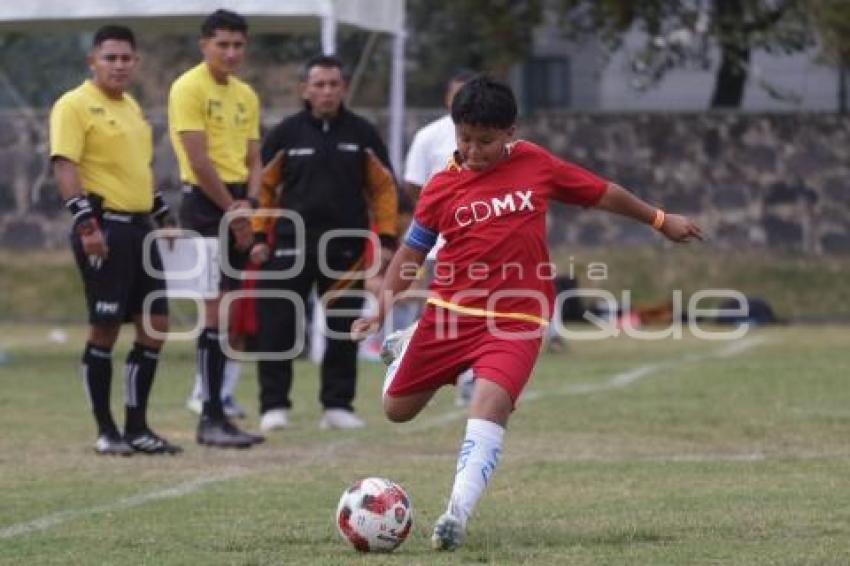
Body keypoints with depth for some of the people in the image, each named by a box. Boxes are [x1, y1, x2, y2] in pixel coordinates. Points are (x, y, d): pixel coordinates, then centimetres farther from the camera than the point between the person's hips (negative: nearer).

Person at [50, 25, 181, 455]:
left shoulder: (131, 107, 18)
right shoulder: (75, 105, -8)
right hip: (104, 228, -8)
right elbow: (65, 166, -16)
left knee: (155, 326, 5)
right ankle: (106, 431, 5)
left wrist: (162, 215, 27)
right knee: (105, 329, -4)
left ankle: (137, 427, 13)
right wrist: (86, 224, -24)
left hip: (139, 228, 8)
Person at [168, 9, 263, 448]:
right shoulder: (189, 88, -8)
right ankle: (210, 419, -10)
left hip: (238, 207, 8)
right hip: (206, 203, -8)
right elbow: (198, 159, -15)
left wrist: (249, 203, -3)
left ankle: (216, 414, 13)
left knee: (227, 313, 9)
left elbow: (253, 159, 15)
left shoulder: (246, 95, 16)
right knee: (216, 309, -12)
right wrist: (232, 209, -12)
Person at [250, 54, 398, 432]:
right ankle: (274, 405, 1)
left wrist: (386, 239, 1)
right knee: (277, 326, -5)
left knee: (343, 328, 5)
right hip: (291, 244, -1)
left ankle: (337, 404, 14)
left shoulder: (362, 135, 5)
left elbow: (383, 188, 8)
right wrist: (259, 236, 0)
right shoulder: (286, 134, 2)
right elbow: (264, 186, 6)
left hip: (346, 246, 1)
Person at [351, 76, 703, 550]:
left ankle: (458, 515, -32)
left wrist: (660, 219, 22)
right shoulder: (444, 187, -2)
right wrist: (388, 296, -10)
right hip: (451, 312, 2)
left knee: (490, 406, -27)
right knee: (397, 409, 13)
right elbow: (413, 250, 6)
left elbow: (601, 193, 13)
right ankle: (407, 352, 49)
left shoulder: (535, 164, 0)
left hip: (516, 319, -2)